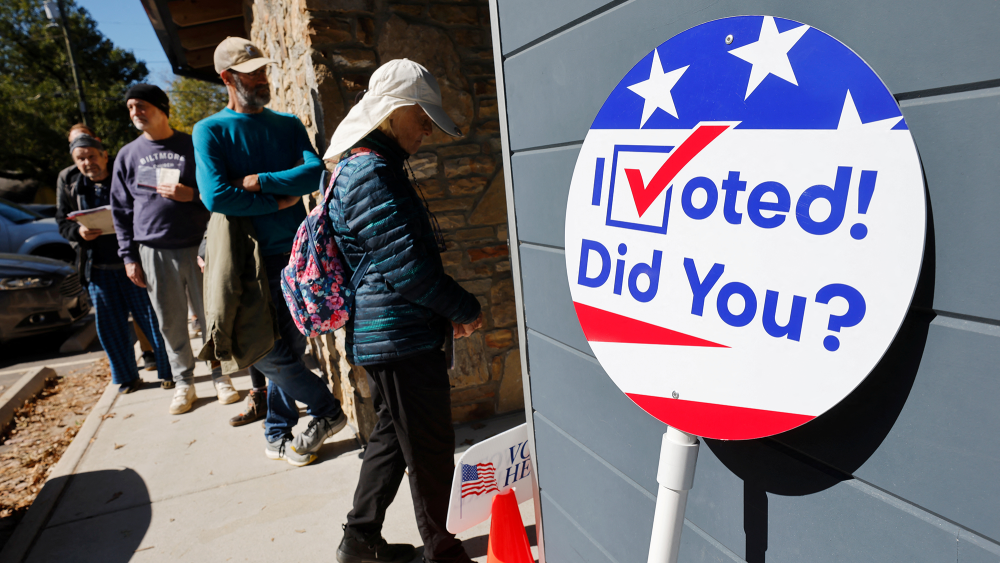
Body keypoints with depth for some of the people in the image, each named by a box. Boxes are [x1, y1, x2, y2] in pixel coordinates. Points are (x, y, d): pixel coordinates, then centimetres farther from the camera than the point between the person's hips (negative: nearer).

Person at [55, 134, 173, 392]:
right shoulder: (69, 189, 11)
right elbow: (62, 223, 12)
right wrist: (79, 231, -10)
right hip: (98, 269, 4)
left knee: (152, 319, 1)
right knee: (110, 328, 9)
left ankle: (169, 371, 13)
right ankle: (127, 377, 22)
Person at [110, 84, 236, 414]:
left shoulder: (192, 147, 4)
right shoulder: (128, 155, 11)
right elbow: (121, 209, 13)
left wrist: (192, 195, -14)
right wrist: (129, 256, 7)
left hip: (197, 246, -2)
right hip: (154, 252, 2)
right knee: (171, 323, 7)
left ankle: (221, 377, 17)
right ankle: (184, 383, 20)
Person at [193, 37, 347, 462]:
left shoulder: (289, 125, 12)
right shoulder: (210, 131, 1)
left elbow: (316, 172, -6)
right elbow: (216, 197, -14)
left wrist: (259, 181, -13)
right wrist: (281, 201, -9)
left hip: (295, 254, 3)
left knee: (288, 350, 8)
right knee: (267, 351, -5)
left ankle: (278, 435, 24)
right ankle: (327, 410, 16)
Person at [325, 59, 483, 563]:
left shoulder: (370, 168, 15)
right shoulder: (371, 173, -18)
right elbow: (406, 266, -23)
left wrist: (447, 309, 14)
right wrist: (464, 308, -10)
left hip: (382, 336, 10)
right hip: (399, 337, -10)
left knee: (392, 435, 21)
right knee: (430, 450, 6)